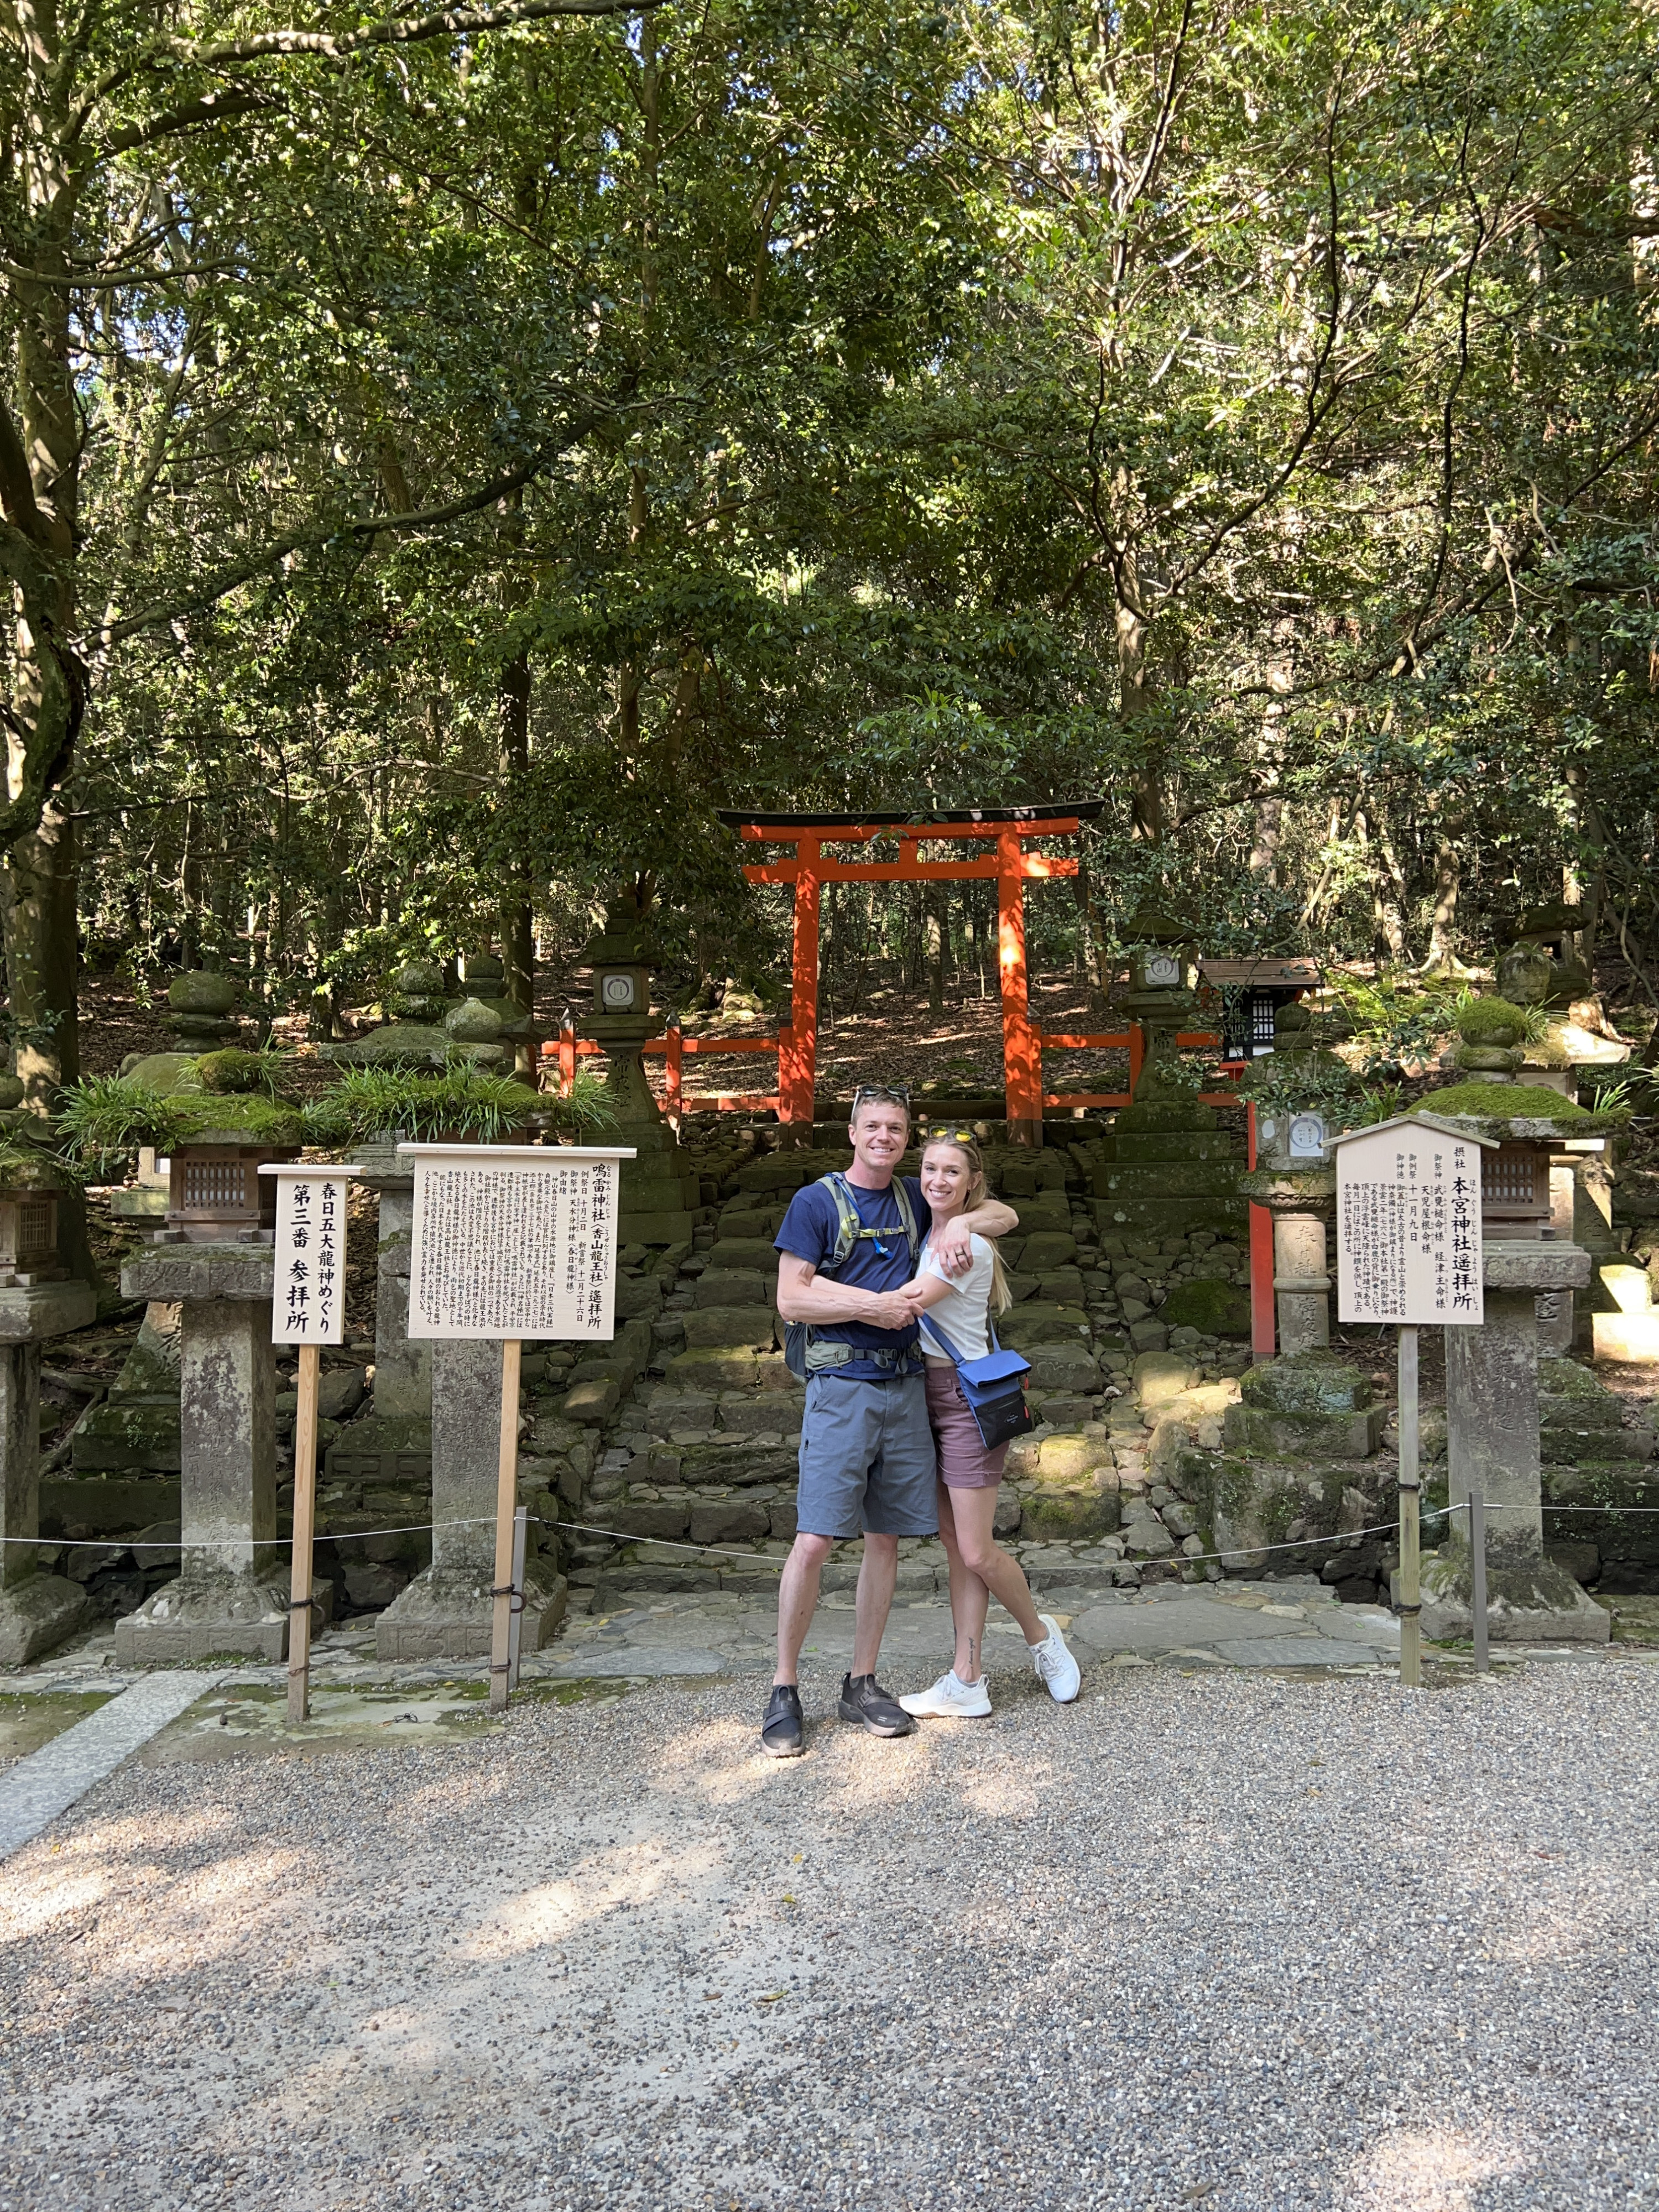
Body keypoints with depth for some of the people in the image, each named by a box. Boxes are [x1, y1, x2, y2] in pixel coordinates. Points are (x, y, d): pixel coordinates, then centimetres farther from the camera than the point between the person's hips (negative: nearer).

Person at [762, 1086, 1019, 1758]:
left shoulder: (916, 1201, 14)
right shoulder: (817, 1202, 0)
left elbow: (1006, 1215, 20)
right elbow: (791, 1299, -6)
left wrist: (962, 1223, -1)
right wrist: (873, 1306, -12)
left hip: (905, 1386, 5)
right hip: (841, 1386, -5)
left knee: (886, 1537, 7)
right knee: (814, 1540, -10)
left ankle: (862, 1684, 18)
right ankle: (784, 1691, 2)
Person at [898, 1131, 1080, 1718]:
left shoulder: (967, 1246, -17)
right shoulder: (926, 1235, 9)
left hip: (967, 1398, -8)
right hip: (930, 1396, 8)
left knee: (976, 1552, -5)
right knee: (956, 1546, 8)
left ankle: (1040, 1633, 23)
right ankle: (967, 1682, 12)